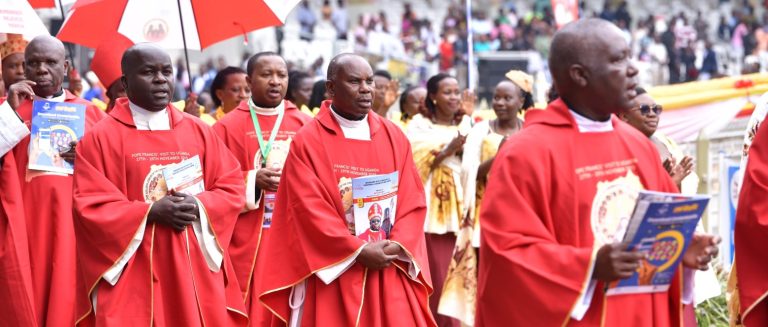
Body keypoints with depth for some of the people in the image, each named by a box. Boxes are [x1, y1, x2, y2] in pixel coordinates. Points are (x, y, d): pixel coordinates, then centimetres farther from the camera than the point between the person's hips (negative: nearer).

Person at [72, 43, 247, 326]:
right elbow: (90, 206, -7)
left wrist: (199, 207, -11)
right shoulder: (100, 138, -2)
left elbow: (232, 188, 9)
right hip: (133, 275, -3)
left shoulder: (199, 132, 10)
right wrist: (150, 212, -16)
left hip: (194, 271, 3)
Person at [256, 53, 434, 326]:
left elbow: (413, 201, 4)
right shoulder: (308, 141, -4)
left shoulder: (394, 137, 8)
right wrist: (359, 251, -16)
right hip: (330, 271, -3)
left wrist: (397, 246, -13)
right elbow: (310, 209, -11)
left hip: (389, 271, 3)